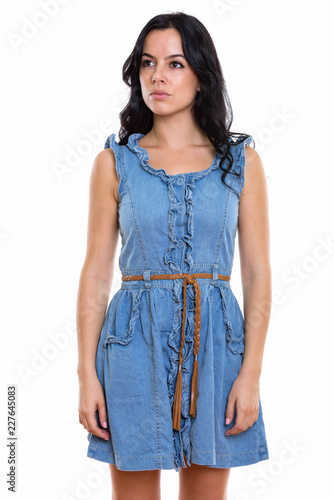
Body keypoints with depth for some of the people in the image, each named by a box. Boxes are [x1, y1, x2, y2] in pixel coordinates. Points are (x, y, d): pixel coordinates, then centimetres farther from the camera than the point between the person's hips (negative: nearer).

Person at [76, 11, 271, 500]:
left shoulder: (241, 160, 4)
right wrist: (87, 374, -3)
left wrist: (251, 373, -6)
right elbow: (96, 272, 3)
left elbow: (257, 273, 2)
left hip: (214, 341, 1)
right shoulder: (115, 161, 3)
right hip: (135, 343, 0)